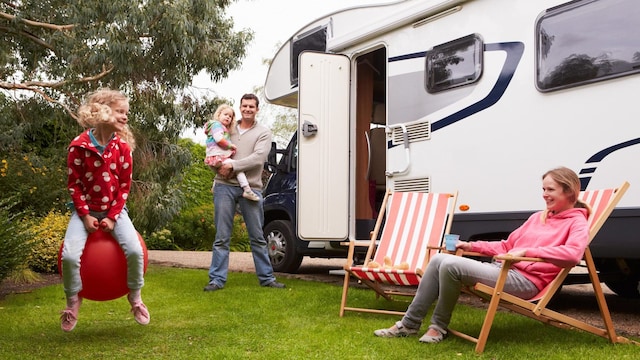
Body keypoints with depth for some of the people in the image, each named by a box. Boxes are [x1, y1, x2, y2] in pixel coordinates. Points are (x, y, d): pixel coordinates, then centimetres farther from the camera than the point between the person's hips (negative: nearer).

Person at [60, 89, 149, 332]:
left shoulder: (123, 146, -4)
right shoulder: (79, 146, -11)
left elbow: (125, 185, -2)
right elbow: (74, 184, -5)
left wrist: (113, 217, -9)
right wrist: (85, 215, -12)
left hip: (114, 210, 1)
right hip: (85, 210, -1)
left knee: (135, 250, -21)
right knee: (70, 255, -21)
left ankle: (135, 296, 5)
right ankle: (73, 300, 8)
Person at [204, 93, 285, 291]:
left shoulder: (263, 133, 5)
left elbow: (258, 158, -9)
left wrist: (232, 166, -15)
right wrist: (220, 167, -5)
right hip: (224, 186, 1)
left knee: (257, 237, 8)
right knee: (222, 237, 2)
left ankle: (266, 277, 17)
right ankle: (217, 279, 7)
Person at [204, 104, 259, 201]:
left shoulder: (225, 129, 28)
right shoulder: (216, 124, -4)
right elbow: (219, 139, -20)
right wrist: (230, 145, -12)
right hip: (218, 157, -11)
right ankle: (247, 190, -32)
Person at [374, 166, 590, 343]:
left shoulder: (576, 223, -1)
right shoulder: (537, 217, 24)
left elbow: (573, 254, -23)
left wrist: (528, 251, -27)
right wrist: (471, 246, 16)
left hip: (526, 280, -9)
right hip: (502, 269, 9)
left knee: (451, 265, -26)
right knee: (439, 259, -5)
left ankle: (439, 326, -7)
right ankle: (409, 324, -1)